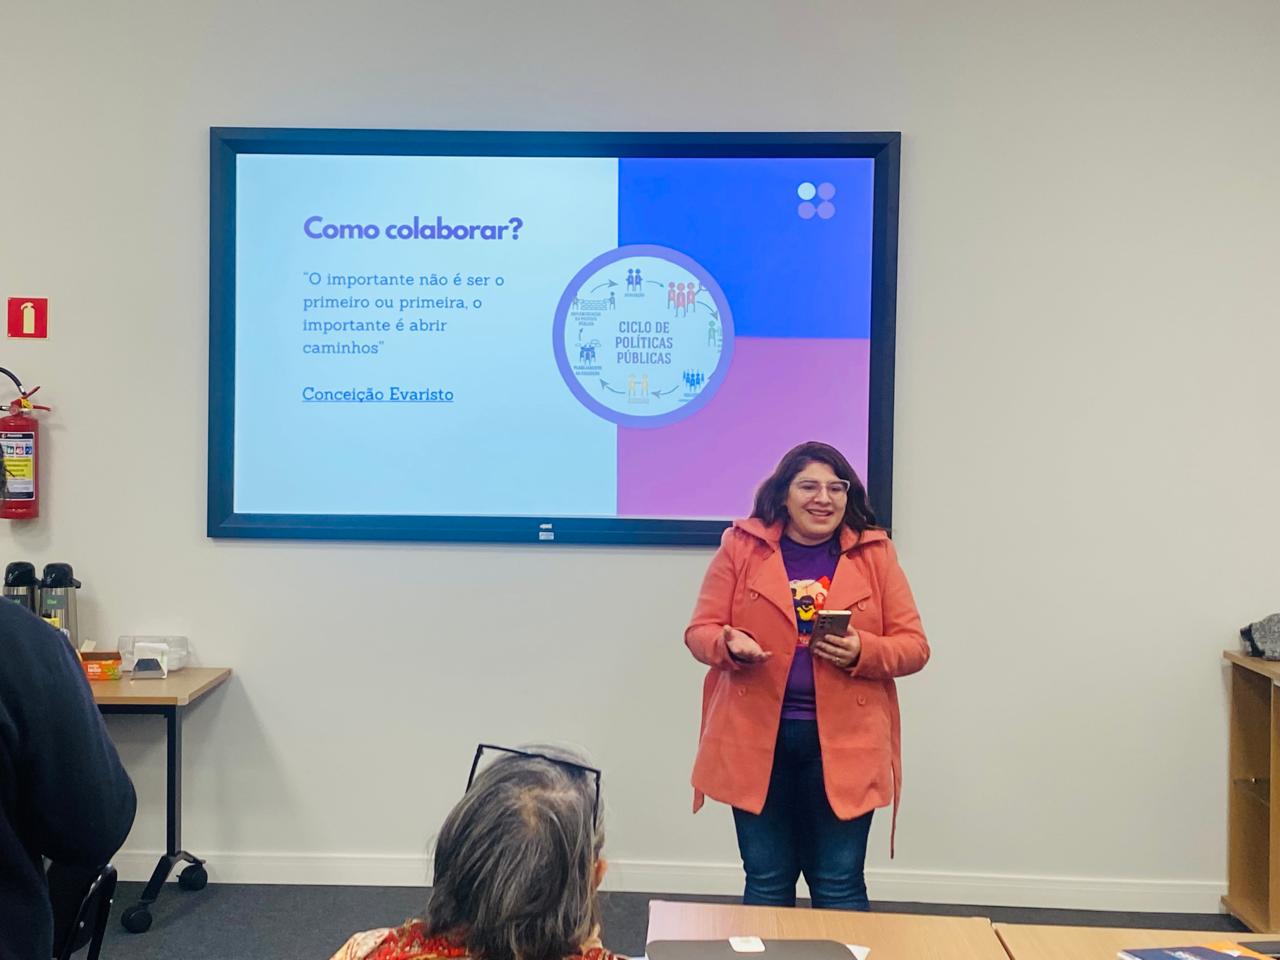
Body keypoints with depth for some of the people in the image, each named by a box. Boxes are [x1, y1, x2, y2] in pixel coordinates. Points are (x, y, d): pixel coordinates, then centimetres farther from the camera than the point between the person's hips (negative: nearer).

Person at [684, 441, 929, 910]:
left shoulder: (876, 554, 2)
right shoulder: (741, 546, 0)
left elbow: (913, 646, 2)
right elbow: (700, 631, 2)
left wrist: (862, 652, -18)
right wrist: (731, 645, -21)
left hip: (844, 742, 0)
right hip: (756, 737, 0)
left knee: (839, 887, 8)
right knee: (766, 882, 13)